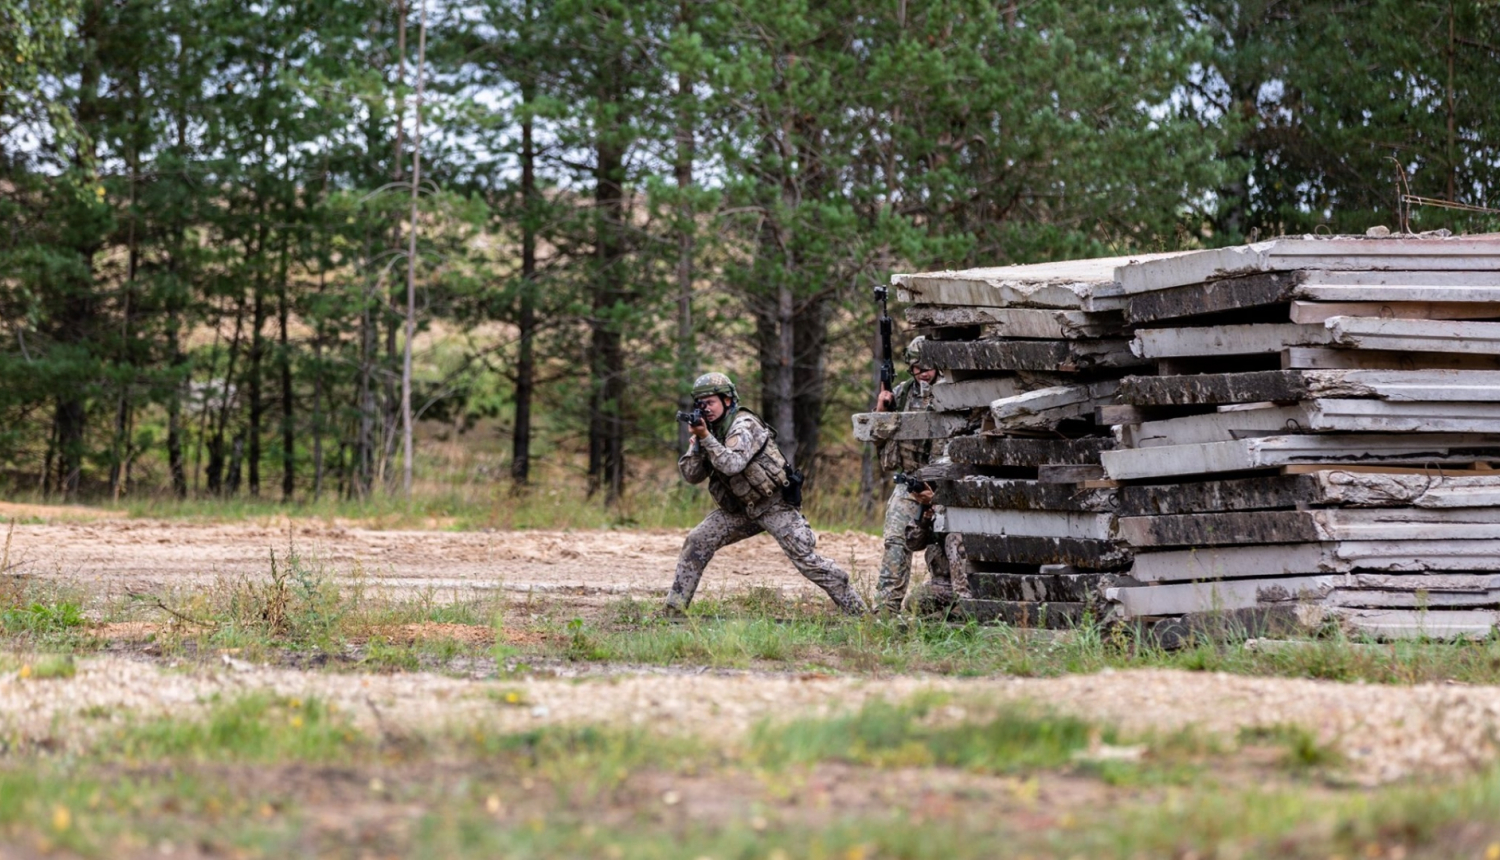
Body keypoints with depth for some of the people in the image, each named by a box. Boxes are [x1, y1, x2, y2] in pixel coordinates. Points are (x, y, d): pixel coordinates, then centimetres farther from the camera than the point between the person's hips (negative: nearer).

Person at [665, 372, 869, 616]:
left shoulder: (744, 425, -17)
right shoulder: (709, 430, 6)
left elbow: (733, 464, -33)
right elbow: (691, 476, 0)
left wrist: (706, 437, -33)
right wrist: (697, 442, -15)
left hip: (775, 506, -7)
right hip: (741, 509, 7)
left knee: (806, 559, -13)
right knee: (697, 542, -5)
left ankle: (858, 611, -9)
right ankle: (674, 607, 0)